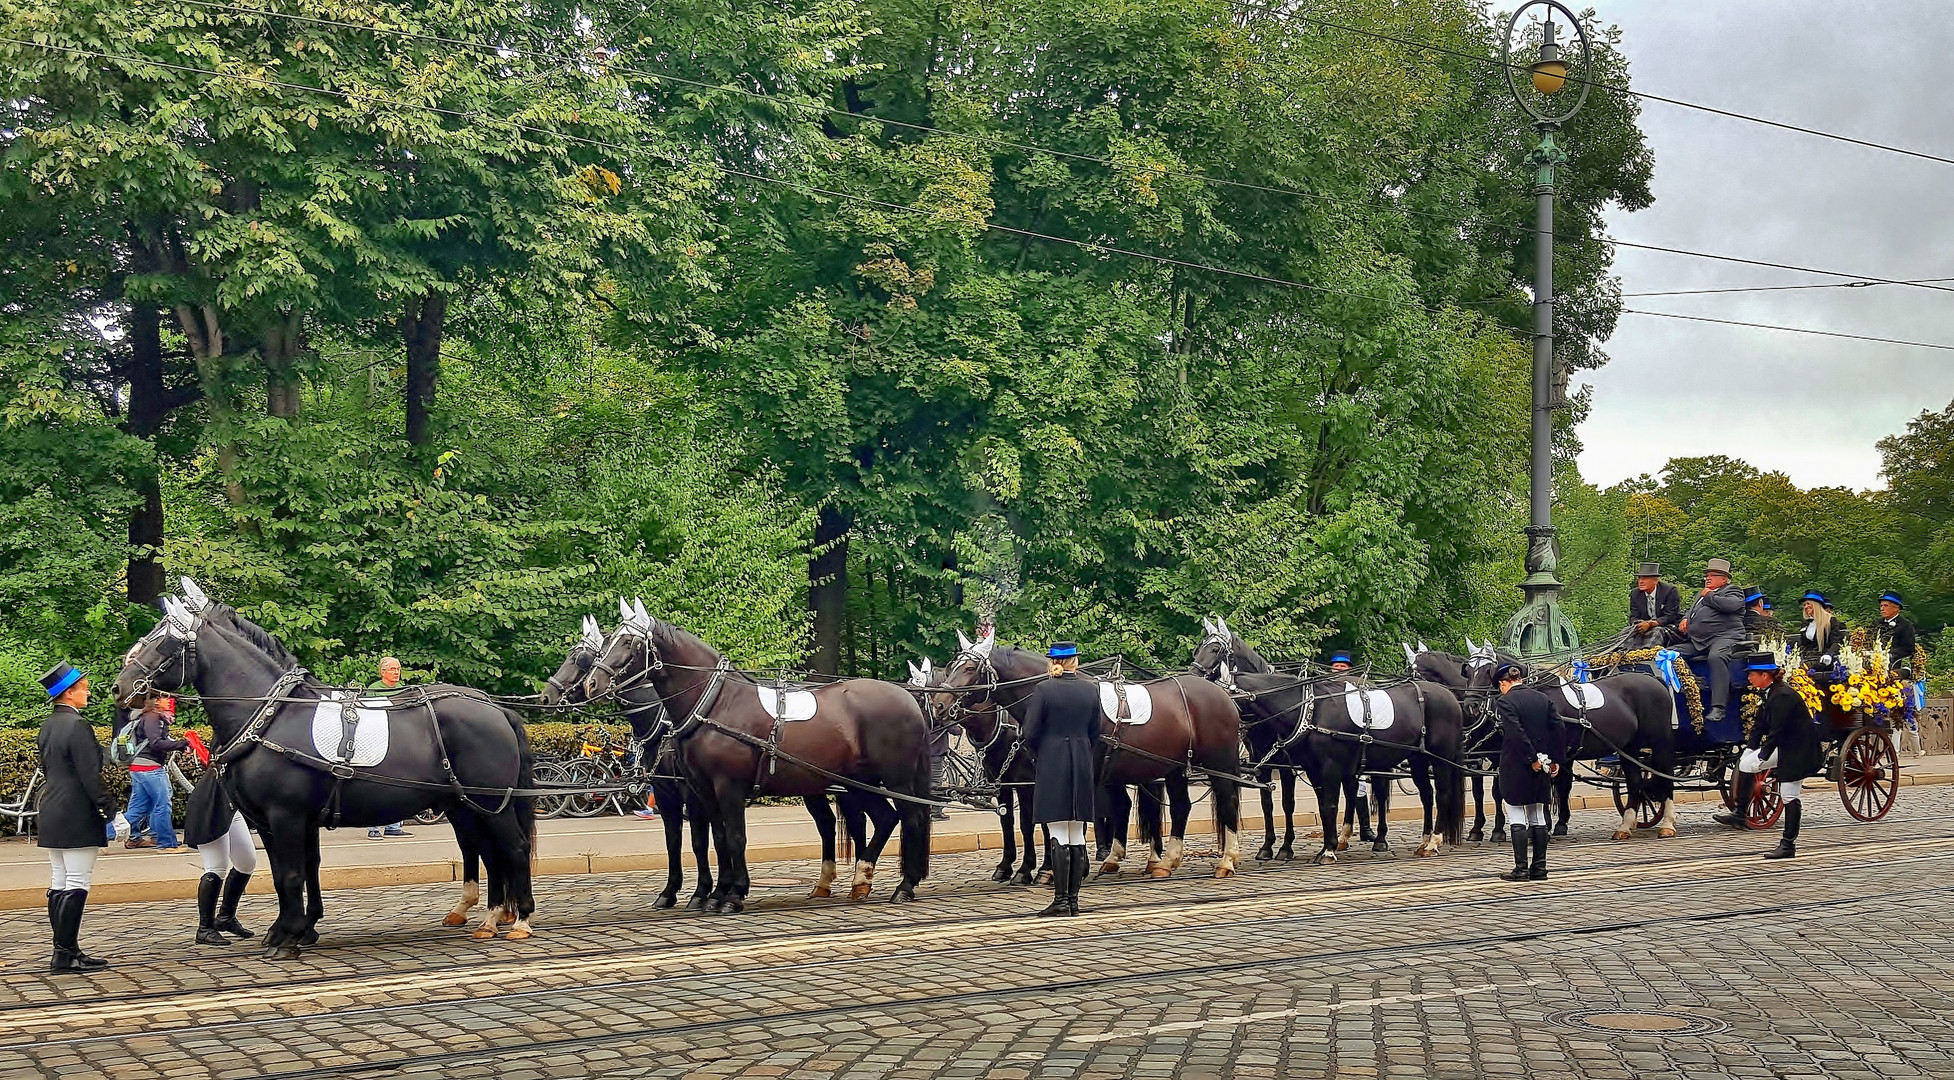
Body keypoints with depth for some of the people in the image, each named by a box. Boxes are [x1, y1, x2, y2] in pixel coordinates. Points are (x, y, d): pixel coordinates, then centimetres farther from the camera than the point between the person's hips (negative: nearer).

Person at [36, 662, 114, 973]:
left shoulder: (47, 726, 12)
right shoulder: (77, 726, -16)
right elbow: (90, 777, -19)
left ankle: (63, 951, 15)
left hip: (51, 815, 9)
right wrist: (112, 810, -15)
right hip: (77, 816, -9)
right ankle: (67, 954, -5)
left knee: (59, 885, 11)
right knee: (77, 885, -5)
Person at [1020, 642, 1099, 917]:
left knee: (1058, 837, -3)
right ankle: (1073, 899, 13)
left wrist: (1038, 759, 8)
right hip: (1082, 767, 4)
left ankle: (1061, 899, -5)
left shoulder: (1043, 690, -10)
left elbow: (1030, 734, -9)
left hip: (1051, 767, -4)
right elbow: (1095, 735, 8)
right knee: (1077, 837, 9)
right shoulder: (1091, 691, 3)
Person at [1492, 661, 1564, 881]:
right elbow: (1557, 729, 3)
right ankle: (1539, 867, 14)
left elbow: (1516, 733, -21)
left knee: (1517, 818, 0)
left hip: (1514, 767, -6)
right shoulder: (1544, 699, 7)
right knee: (1538, 817, 12)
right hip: (1542, 767, 6)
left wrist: (1532, 759, -16)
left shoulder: (1505, 702, -11)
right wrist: (1557, 759, 5)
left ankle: (1521, 869, -1)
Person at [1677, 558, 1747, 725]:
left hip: (1723, 637, -8)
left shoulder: (1733, 591, 7)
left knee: (1716, 657, -38)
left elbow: (1730, 605, -13)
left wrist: (1709, 596, 0)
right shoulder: (1701, 594, 31)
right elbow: (1692, 609, 36)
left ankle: (1718, 707, -44)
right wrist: (1685, 619, 12)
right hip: (1696, 641, 8)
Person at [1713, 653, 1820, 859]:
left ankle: (1788, 844, 4)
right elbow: (1760, 726, 10)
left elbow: (1776, 733, -24)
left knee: (1789, 796, -4)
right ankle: (1740, 815, 4)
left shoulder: (1783, 696, -22)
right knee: (1745, 763, 0)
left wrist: (1760, 759, -20)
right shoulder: (1770, 694, 7)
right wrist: (1749, 752, 1)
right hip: (1785, 747, 9)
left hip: (1798, 751, -9)